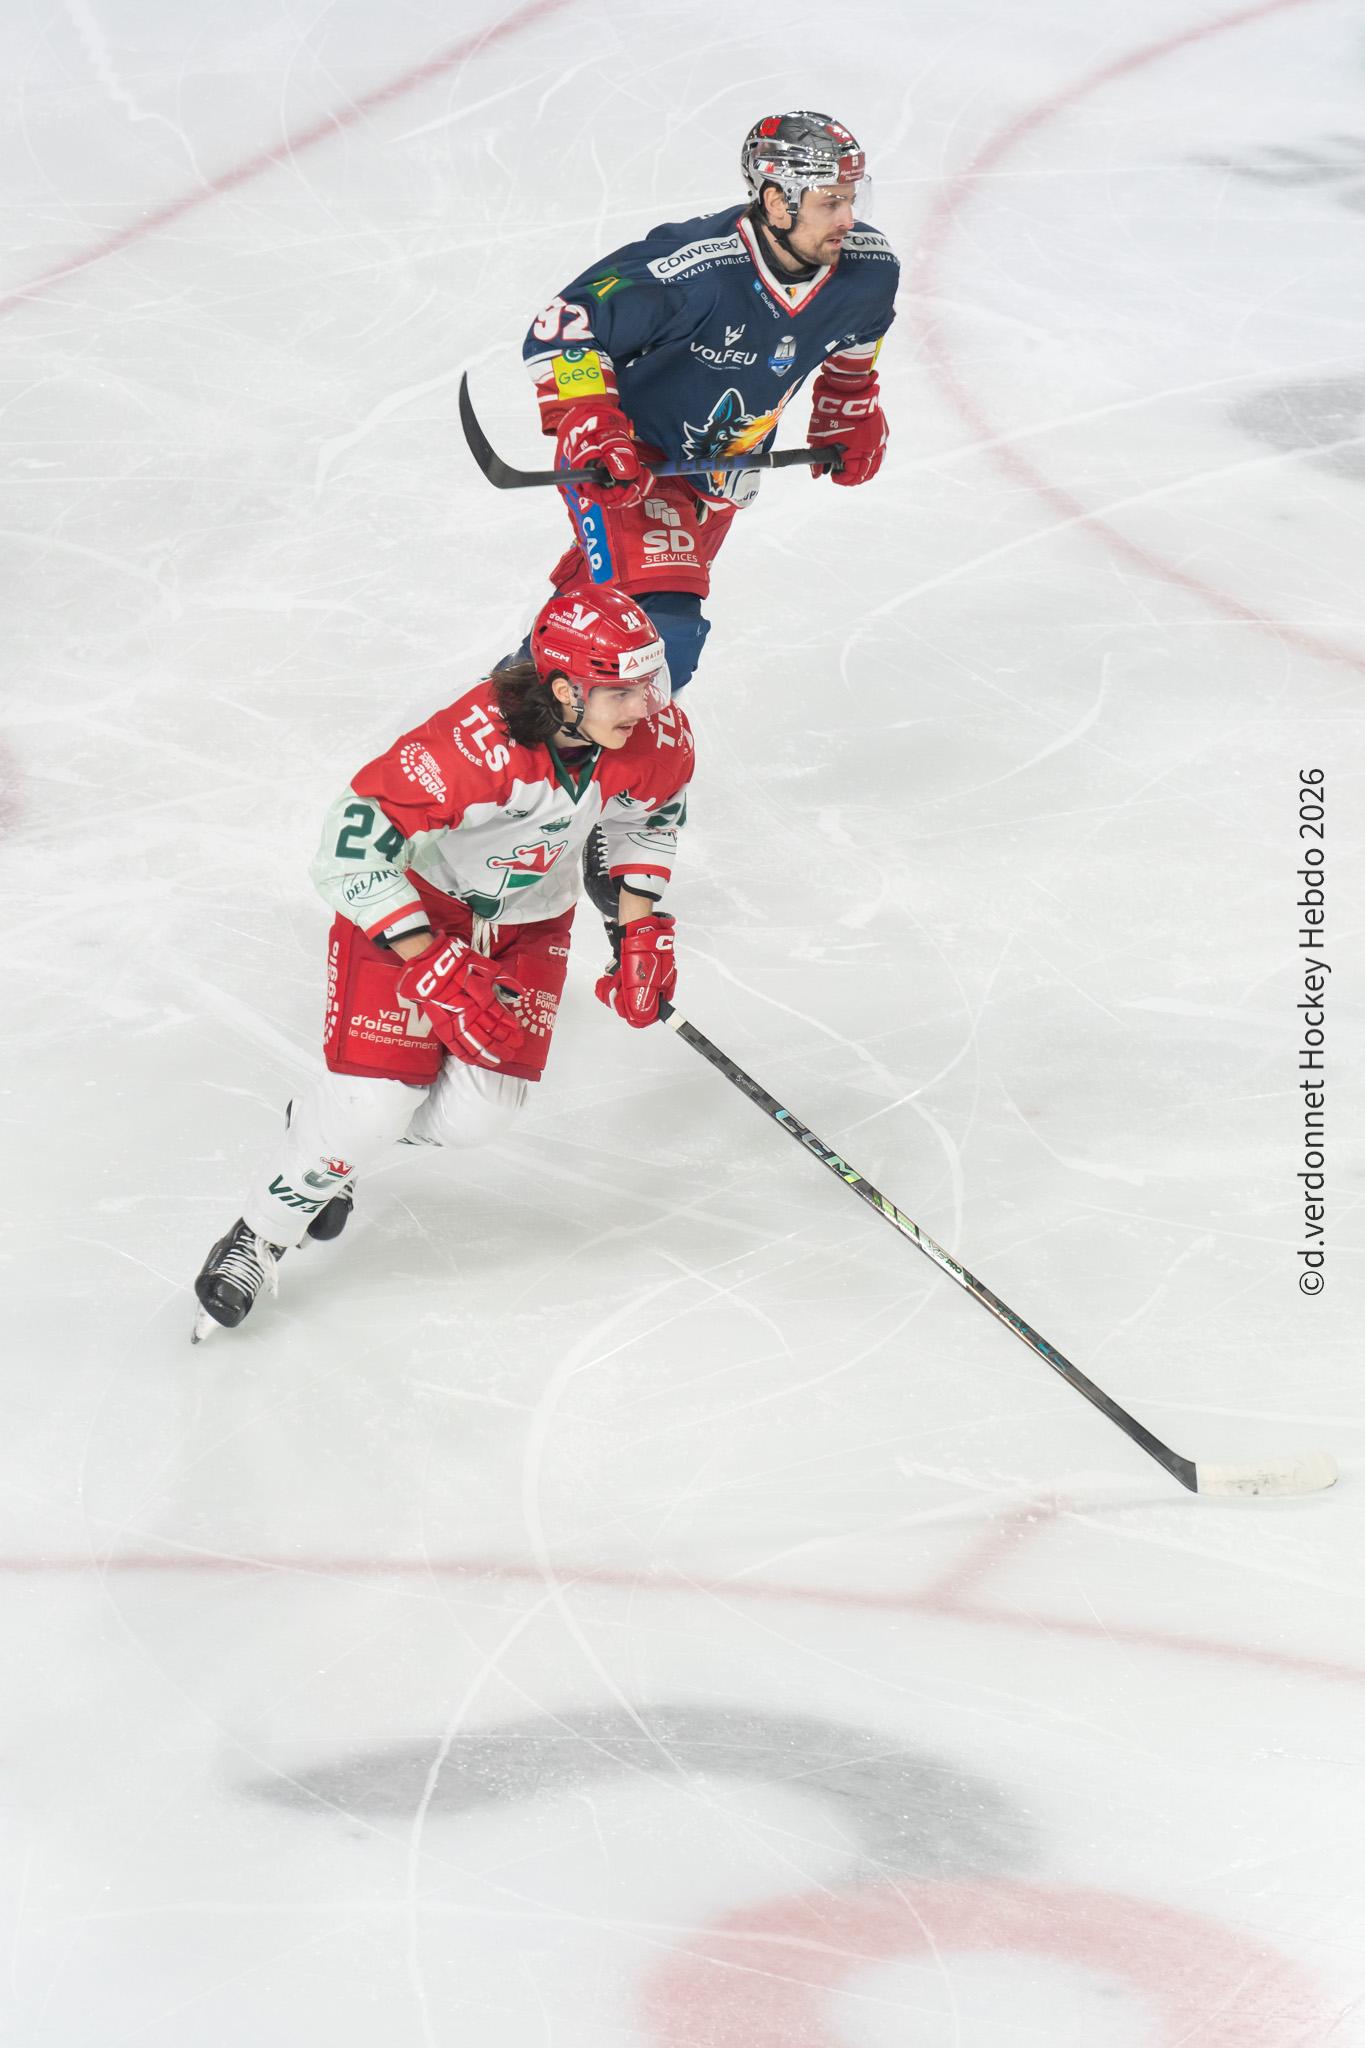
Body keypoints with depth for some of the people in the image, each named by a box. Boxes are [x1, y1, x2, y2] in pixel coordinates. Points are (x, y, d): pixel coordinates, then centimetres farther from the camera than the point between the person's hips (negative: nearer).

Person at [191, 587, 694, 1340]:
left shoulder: (657, 737, -21)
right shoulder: (473, 744, -39)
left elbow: (649, 815, 5)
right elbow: (348, 852, -35)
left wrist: (640, 929, -2)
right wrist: (435, 969, -34)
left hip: (529, 920, 5)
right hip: (413, 894, -5)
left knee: (476, 1114, -4)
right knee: (374, 1100, -13)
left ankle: (337, 1140, 30)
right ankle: (258, 1239, 14)